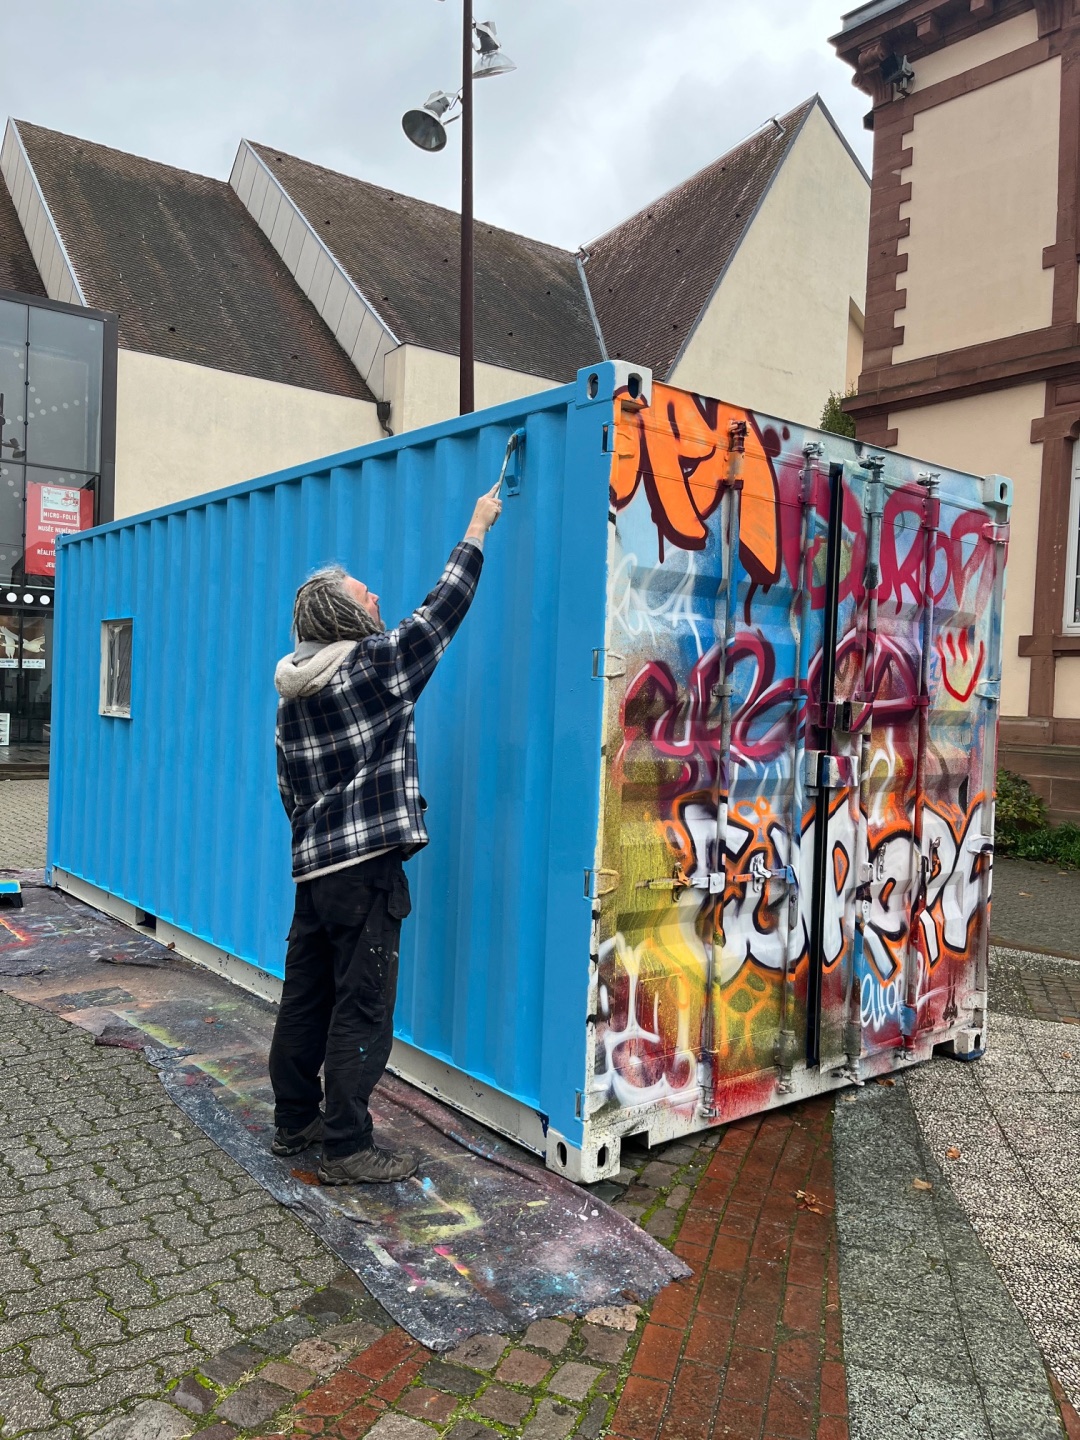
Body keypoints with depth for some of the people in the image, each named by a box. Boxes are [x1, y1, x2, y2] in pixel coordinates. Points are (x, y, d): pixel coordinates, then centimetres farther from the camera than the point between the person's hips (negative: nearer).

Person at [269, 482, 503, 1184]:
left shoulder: (292, 691, 11)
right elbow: (443, 608, -1)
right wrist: (477, 529, 10)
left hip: (313, 864, 8)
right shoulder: (377, 664, -11)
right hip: (367, 865, -8)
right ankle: (348, 1148, 6)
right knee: (362, 1008, -1)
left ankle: (295, 1121, 29)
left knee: (306, 996, 16)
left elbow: (290, 788, 16)